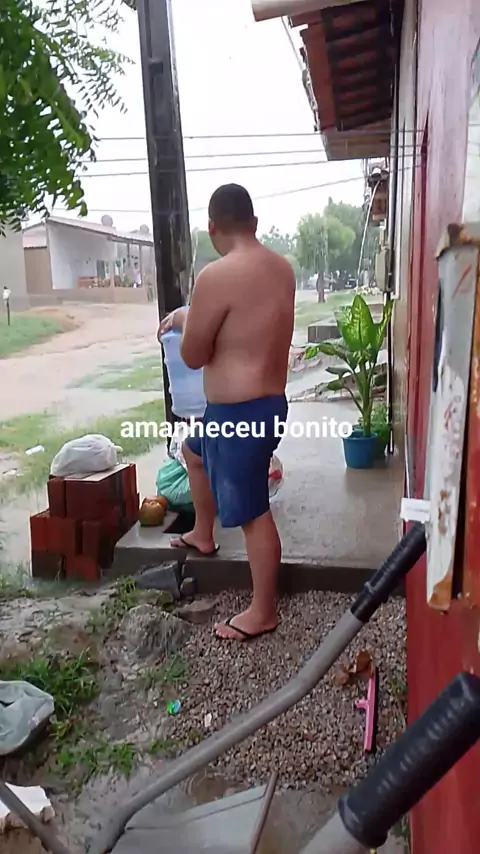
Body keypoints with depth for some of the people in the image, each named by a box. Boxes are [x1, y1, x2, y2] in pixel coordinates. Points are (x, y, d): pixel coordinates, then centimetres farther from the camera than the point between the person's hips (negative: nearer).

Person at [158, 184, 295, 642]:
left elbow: (193, 356, -13)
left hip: (239, 412, -9)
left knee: (253, 512, 4)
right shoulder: (281, 267, 6)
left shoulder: (216, 276, -22)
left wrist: (186, 319, 6)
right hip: (268, 402, 9)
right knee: (194, 450, 31)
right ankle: (202, 534, 49)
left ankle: (263, 612, 22)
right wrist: (195, 317, 21)